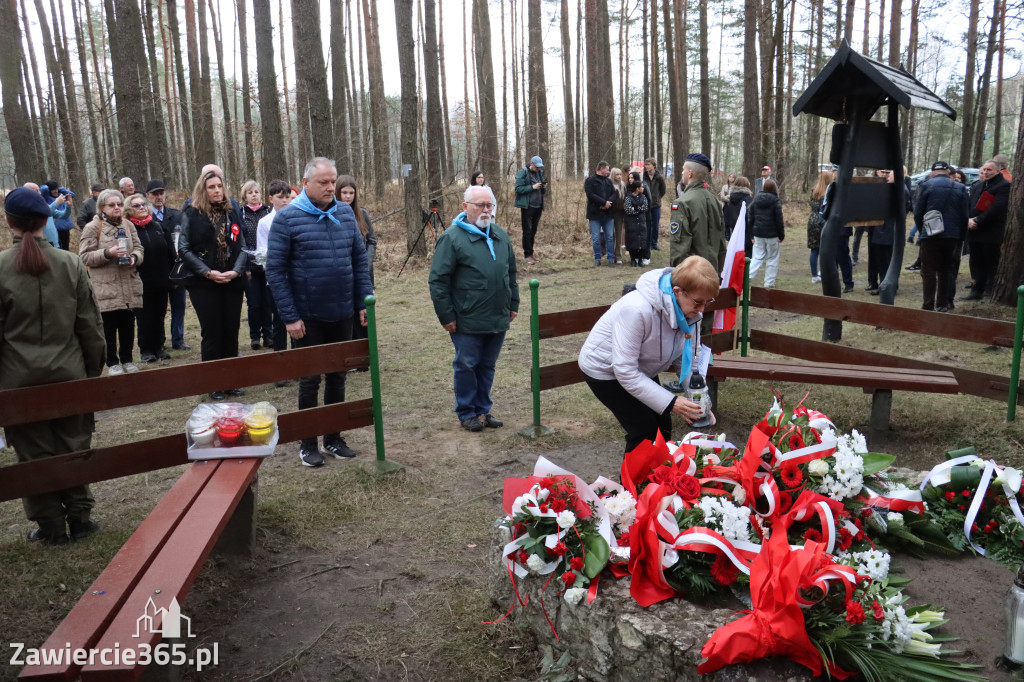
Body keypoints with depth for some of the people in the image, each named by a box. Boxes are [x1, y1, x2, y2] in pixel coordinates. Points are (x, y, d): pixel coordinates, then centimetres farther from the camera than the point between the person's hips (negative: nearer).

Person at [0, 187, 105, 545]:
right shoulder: (70, 263, -4)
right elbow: (90, 324, -1)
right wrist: (93, 370, 9)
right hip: (68, 373, 2)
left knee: (35, 453, 10)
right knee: (73, 447, 13)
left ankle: (51, 527, 19)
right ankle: (79, 518, 21)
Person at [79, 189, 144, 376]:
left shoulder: (128, 225, 12)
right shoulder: (93, 227, -3)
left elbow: (138, 248, 13)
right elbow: (85, 257, -7)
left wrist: (134, 257, -9)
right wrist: (107, 253, -22)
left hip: (130, 286, 4)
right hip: (105, 288, -4)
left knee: (128, 325, 9)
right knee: (109, 327, 1)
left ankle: (127, 359, 23)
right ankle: (112, 362, 14)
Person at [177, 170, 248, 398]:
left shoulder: (232, 213, 9)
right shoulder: (191, 214, -1)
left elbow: (241, 246, 7)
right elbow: (184, 249, -4)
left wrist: (235, 271, -10)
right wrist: (208, 272, -14)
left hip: (232, 282, 3)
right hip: (204, 284, -3)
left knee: (231, 332, 7)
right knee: (211, 332, 1)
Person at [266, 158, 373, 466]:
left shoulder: (345, 213, 3)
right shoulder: (287, 217, -9)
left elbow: (360, 259, 8)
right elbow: (275, 270, -10)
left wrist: (364, 302, 1)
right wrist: (290, 317, -13)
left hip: (343, 314, 4)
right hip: (308, 317, -4)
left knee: (337, 377, 14)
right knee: (310, 380, 7)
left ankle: (333, 437, 29)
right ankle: (307, 443, 22)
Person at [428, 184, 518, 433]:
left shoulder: (500, 236, 10)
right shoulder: (452, 238, -9)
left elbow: (511, 273, 20)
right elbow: (438, 280, -11)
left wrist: (513, 304, 17)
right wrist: (446, 316, -12)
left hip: (498, 319, 6)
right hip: (468, 321, -5)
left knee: (487, 366, 15)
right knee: (466, 366, 5)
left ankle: (483, 409, 29)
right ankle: (467, 413, 20)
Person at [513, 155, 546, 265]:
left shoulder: (540, 173, 12)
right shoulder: (523, 173, -7)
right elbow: (518, 189, -14)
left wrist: (544, 188, -4)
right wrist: (532, 187, -19)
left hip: (538, 206, 6)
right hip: (527, 206, -6)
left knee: (533, 231, 9)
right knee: (527, 231, -5)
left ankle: (530, 253, 16)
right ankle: (527, 254, 0)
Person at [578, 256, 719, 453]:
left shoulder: (690, 309, -15)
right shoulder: (637, 310, -38)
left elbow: (686, 360, -5)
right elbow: (625, 371, -34)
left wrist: (698, 402, -19)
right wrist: (669, 402, -35)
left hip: (642, 370, 7)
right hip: (605, 368, -7)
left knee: (662, 428, 4)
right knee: (645, 430, -11)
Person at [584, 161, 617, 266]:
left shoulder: (608, 181, 15)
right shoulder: (590, 181, -2)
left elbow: (614, 194, 7)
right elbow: (590, 195, -14)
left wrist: (608, 203, -14)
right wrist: (604, 202, -17)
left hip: (608, 213, 5)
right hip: (595, 213, -4)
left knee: (610, 237, 5)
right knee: (596, 238, -1)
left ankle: (611, 258, 11)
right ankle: (597, 258, 10)